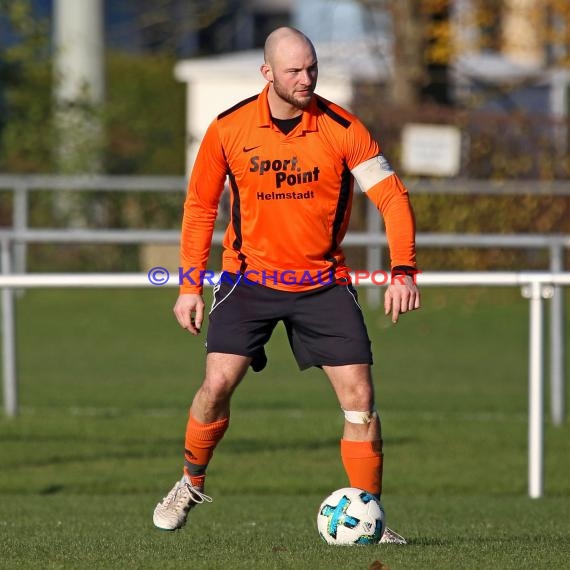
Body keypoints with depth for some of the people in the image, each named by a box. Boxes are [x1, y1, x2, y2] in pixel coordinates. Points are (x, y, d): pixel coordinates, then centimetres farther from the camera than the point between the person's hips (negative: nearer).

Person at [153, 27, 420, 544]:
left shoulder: (342, 129, -10)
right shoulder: (229, 129, -6)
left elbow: (392, 196, -10)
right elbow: (201, 205, 5)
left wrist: (404, 272, -23)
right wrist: (190, 284, 2)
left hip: (324, 282, 0)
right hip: (250, 277, 0)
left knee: (359, 395, -8)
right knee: (218, 383, -14)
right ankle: (191, 483, 13)